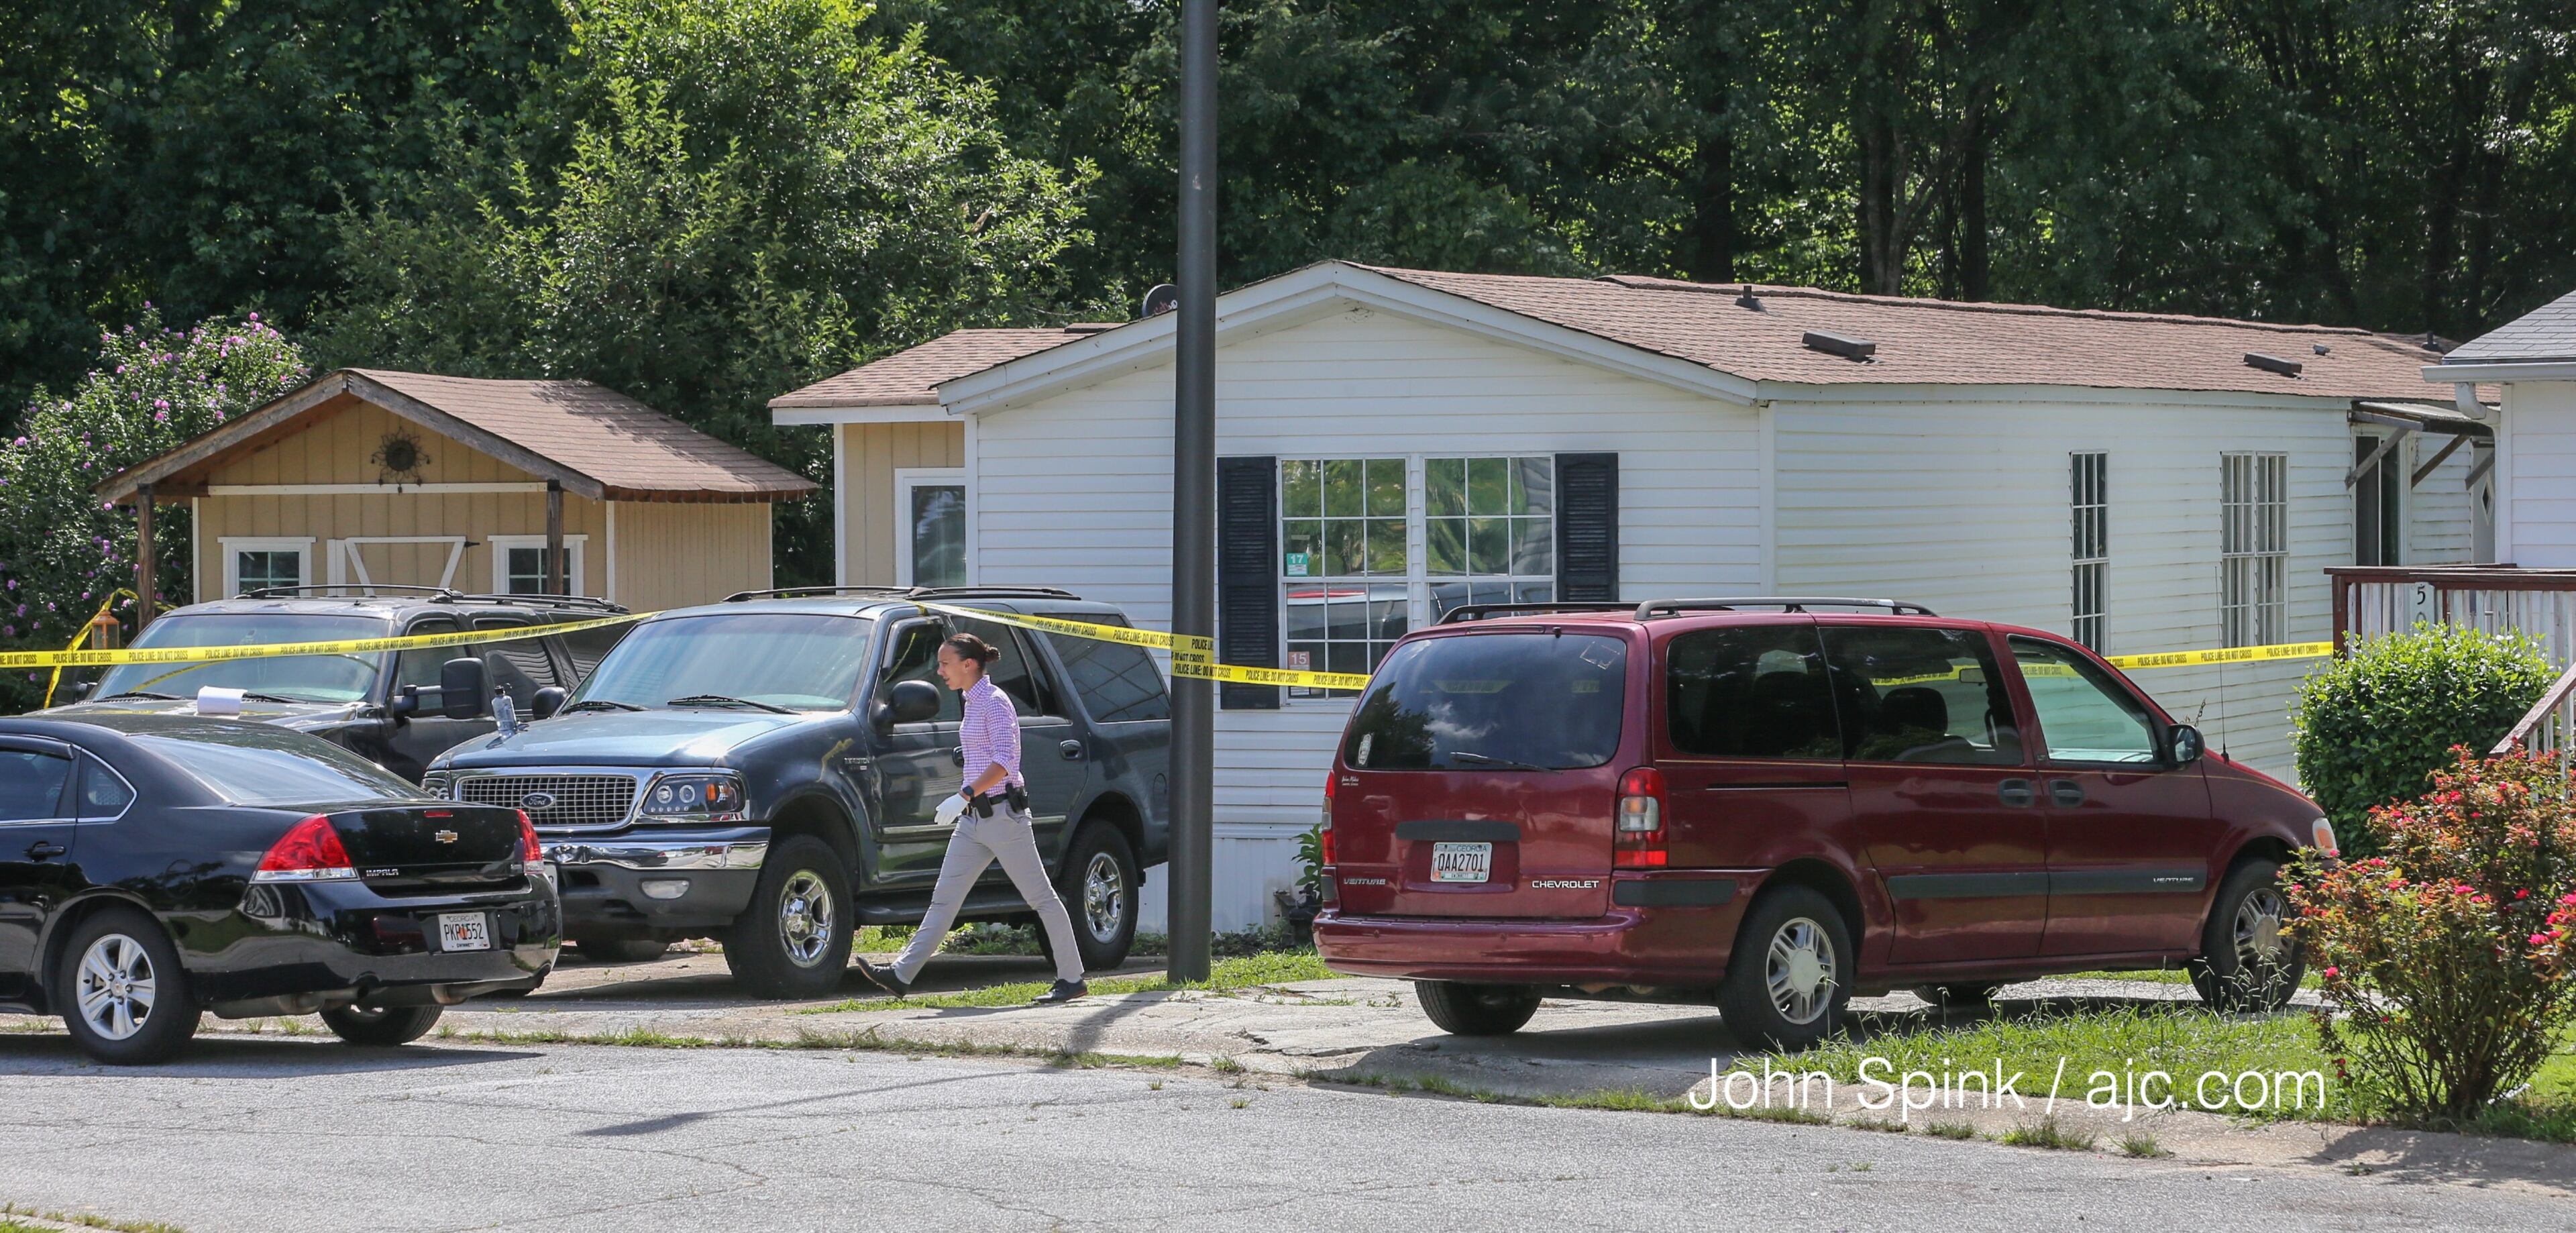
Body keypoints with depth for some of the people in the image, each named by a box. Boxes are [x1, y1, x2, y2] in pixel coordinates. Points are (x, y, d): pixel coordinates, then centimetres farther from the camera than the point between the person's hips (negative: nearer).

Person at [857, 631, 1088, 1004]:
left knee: (1040, 897, -1)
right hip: (975, 818, 9)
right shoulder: (972, 701, 14)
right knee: (944, 898, 5)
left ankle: (1072, 979, 5)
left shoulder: (994, 702, -13)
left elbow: (1004, 762, -22)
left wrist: (964, 796, -25)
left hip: (1002, 814, -9)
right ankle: (902, 975, 2)